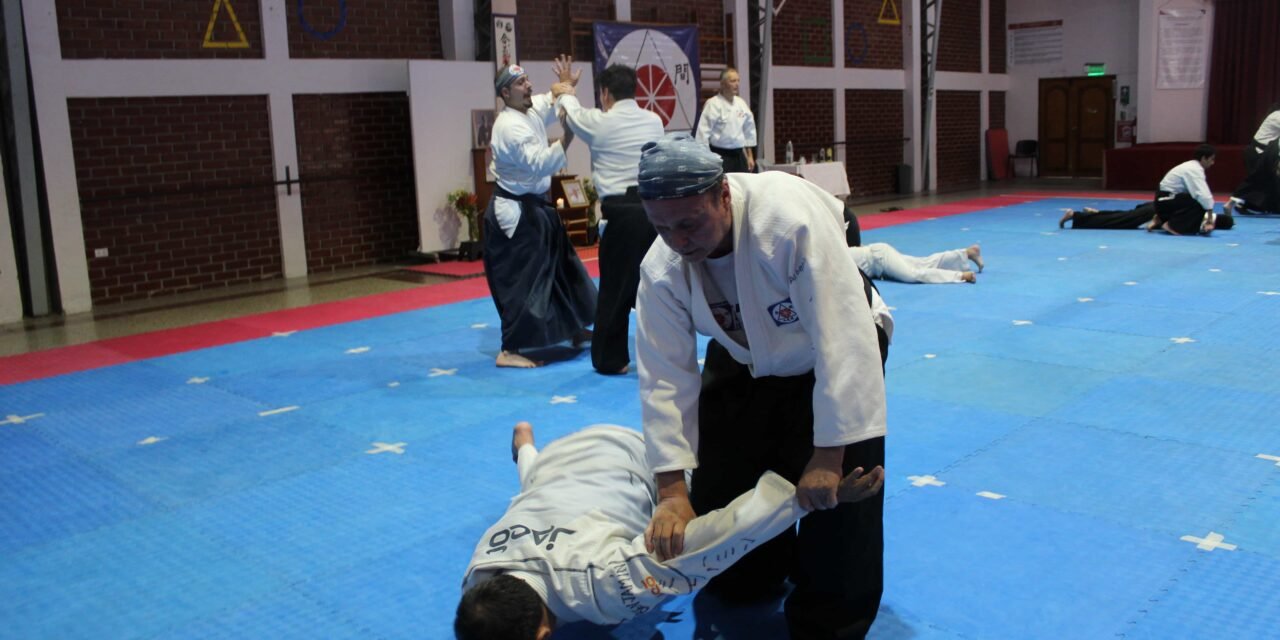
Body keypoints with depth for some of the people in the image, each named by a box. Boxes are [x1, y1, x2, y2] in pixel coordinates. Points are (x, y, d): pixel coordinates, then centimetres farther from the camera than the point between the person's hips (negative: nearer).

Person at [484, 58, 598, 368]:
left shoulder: (531, 110, 7)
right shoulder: (510, 127, -22)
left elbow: (552, 102, 25)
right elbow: (539, 165, -32)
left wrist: (566, 86, 4)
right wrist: (566, 140, -38)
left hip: (534, 205, 10)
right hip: (514, 211, -10)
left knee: (561, 267, 19)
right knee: (522, 278, -10)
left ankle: (574, 330, 34)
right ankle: (509, 351, -6)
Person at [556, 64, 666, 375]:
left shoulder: (599, 123, -3)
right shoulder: (654, 121, 9)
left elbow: (571, 112, 19)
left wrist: (566, 92, 43)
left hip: (623, 213, -4)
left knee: (615, 287, 5)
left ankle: (611, 358, 14)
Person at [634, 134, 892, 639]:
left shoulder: (791, 216, -40)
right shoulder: (662, 270, -24)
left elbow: (845, 339, -38)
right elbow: (666, 377, -18)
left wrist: (828, 456, -34)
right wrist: (671, 490, -23)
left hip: (834, 351, -4)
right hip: (746, 363, 4)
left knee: (836, 497, -13)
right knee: (720, 493, 4)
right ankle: (751, 582, 37)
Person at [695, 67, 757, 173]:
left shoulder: (741, 103, 9)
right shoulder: (713, 104, -11)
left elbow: (749, 131, 18)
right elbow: (703, 132, -13)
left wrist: (750, 156, 18)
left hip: (738, 155, 6)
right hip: (720, 155, -6)